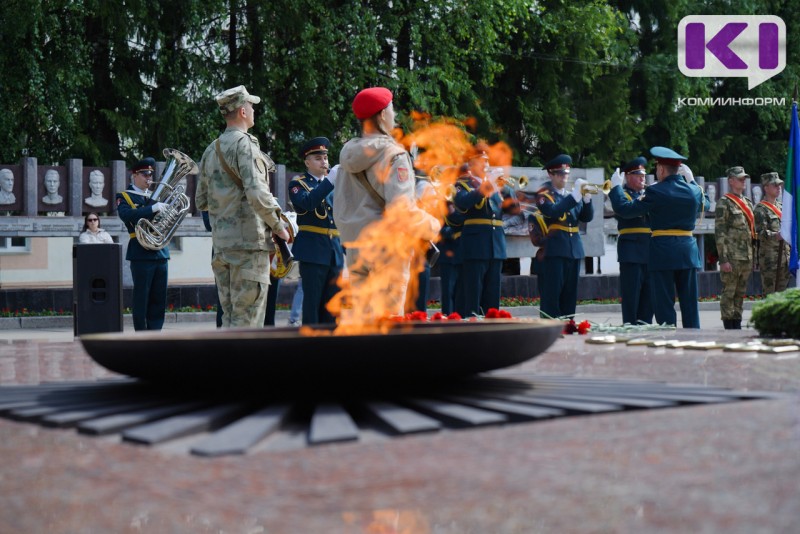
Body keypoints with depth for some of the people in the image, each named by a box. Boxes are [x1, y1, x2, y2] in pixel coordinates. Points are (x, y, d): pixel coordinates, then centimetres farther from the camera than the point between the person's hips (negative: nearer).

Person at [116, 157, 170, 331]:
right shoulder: (124, 197, 1)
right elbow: (127, 215, -19)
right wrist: (153, 208, -25)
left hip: (161, 251, 6)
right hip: (141, 253, -6)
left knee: (159, 298, 5)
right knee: (142, 297, -3)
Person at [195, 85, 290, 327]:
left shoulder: (211, 150, 16)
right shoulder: (244, 144, -11)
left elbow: (201, 202, 20)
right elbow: (257, 195, -21)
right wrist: (279, 226, -10)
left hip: (221, 242, 8)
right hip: (249, 242, -8)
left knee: (230, 316, 12)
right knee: (248, 317, -5)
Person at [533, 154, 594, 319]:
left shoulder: (571, 195, 18)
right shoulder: (544, 194, -1)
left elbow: (587, 217, 8)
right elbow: (553, 212, -21)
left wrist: (586, 198, -9)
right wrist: (575, 194, -23)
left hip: (574, 250, 6)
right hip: (553, 250, -6)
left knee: (569, 297, 8)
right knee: (551, 295, -7)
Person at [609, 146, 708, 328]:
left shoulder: (656, 192, -11)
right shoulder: (694, 190, 4)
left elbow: (624, 209, -9)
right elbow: (704, 204, 27)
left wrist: (616, 187, 7)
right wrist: (691, 180, 34)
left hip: (663, 252, -4)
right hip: (688, 251, 4)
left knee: (665, 306, 1)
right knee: (690, 303, 8)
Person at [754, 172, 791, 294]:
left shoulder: (781, 206, 17)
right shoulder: (760, 209, -8)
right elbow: (760, 232, -20)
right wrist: (774, 236, -39)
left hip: (785, 256, 8)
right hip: (769, 257, -8)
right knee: (770, 294, -7)